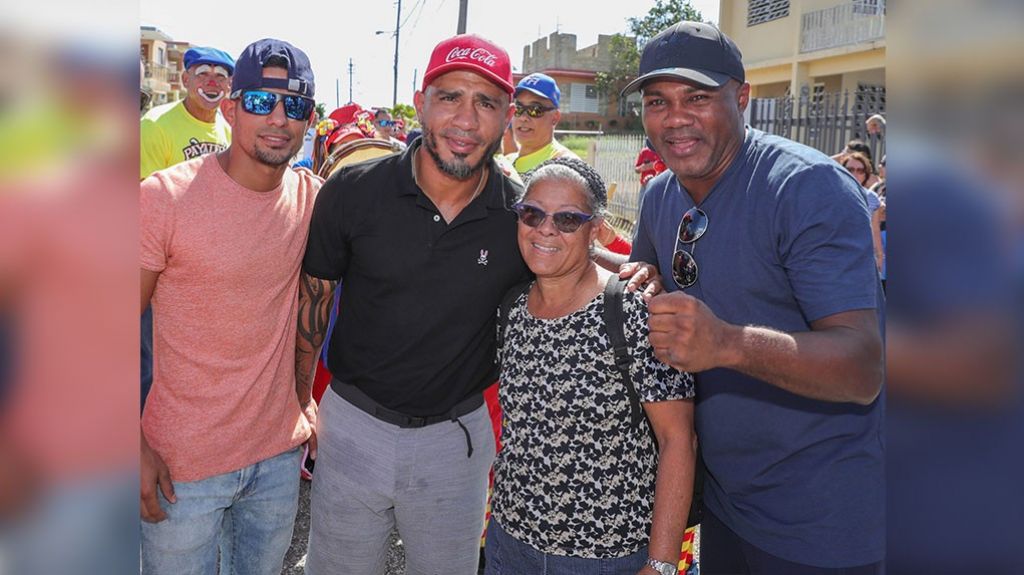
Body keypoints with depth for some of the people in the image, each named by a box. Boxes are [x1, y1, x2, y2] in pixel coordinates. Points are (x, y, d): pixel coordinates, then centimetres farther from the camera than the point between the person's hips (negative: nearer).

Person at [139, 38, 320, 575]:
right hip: (182, 461, -4)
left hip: (280, 451, 4)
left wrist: (304, 396, 9)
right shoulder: (165, 196, -15)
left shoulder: (313, 197, -2)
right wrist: (134, 448, -14)